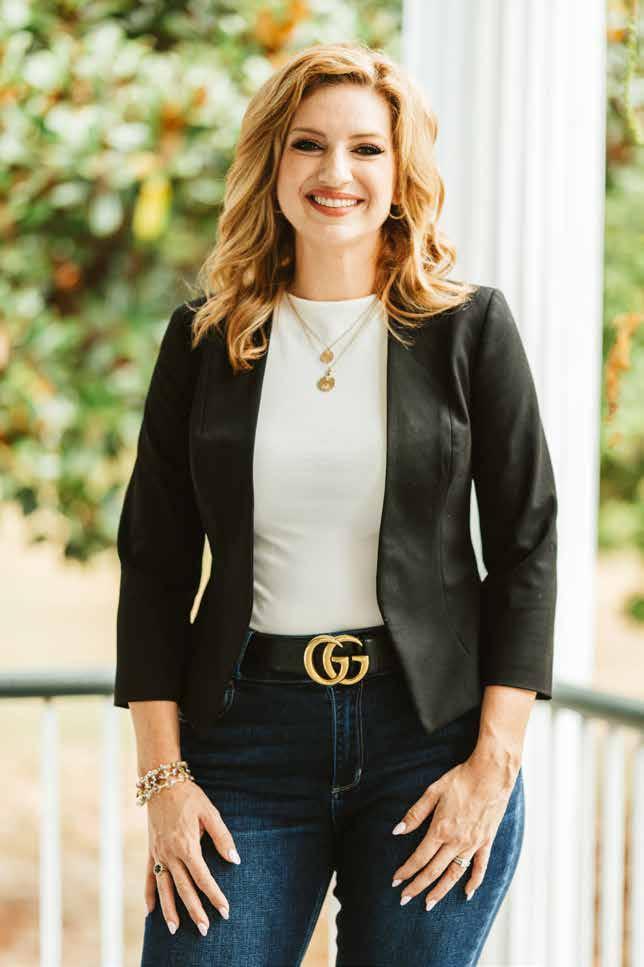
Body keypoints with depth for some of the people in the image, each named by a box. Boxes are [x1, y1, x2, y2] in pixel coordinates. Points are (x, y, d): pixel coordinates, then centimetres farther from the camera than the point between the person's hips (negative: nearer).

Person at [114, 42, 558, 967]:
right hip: (248, 730, 1)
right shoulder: (203, 339, 6)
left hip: (431, 728, -1)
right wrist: (164, 777, -1)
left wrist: (494, 763, -6)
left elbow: (525, 548, 1)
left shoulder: (470, 328, 1)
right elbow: (155, 562, 6)